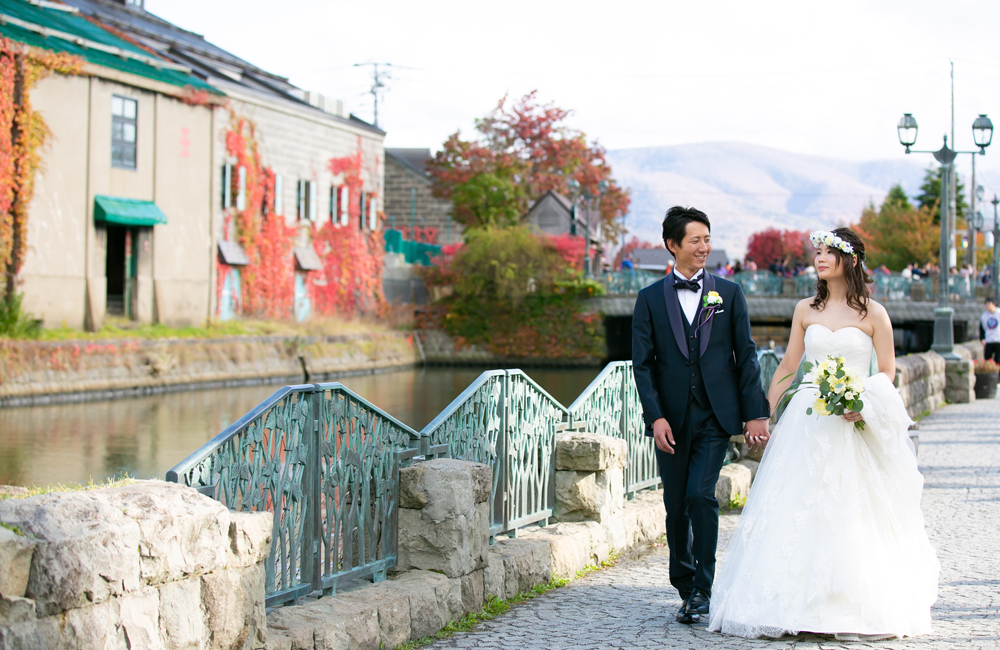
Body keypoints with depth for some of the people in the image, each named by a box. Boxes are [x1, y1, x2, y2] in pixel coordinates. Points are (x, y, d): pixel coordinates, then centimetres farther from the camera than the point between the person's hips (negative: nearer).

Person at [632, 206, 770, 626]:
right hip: (671, 420, 1)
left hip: (716, 416, -1)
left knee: (701, 495, -14)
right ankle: (685, 585, 22)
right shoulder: (650, 299, 5)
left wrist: (755, 413, -1)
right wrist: (655, 417, -11)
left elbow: (746, 355, 5)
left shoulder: (729, 293, 6)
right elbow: (642, 364, 1)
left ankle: (702, 591, -4)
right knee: (676, 507, 7)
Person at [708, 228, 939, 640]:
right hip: (806, 423, 3)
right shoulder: (805, 311, 9)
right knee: (797, 512, -2)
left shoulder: (873, 314, 1)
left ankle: (857, 609, 9)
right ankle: (797, 605, 5)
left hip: (856, 425, -3)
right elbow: (788, 366, 13)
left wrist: (863, 404, -14)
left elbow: (887, 371, 3)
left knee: (853, 517, -3)